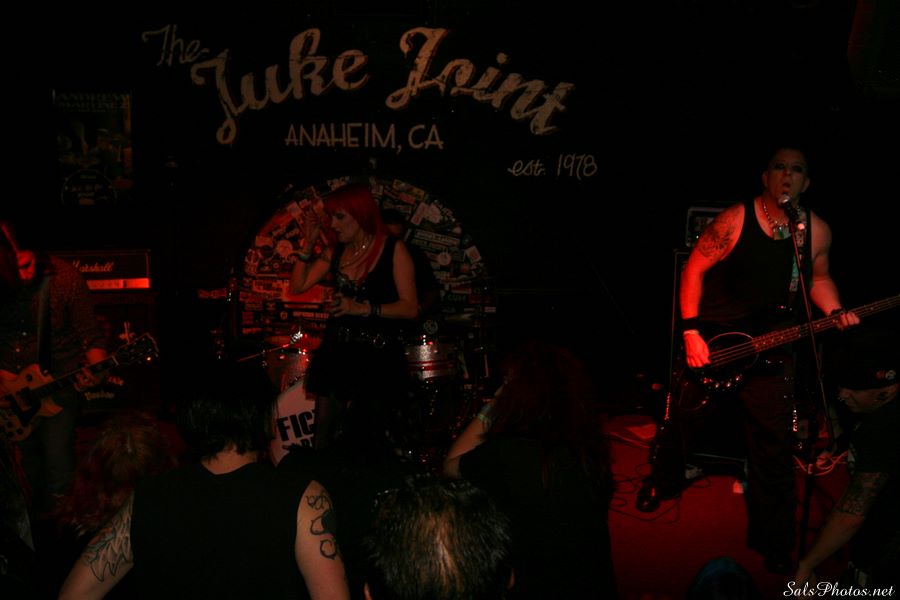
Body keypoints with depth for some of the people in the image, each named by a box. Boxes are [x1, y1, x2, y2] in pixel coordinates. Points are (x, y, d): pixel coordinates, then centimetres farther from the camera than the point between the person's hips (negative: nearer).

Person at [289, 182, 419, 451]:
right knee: (324, 440, 5)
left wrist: (363, 308, -23)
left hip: (379, 355, -4)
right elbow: (298, 286, 9)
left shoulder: (393, 249, -6)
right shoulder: (336, 250, 8)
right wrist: (309, 243, 0)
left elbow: (410, 307, -12)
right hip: (337, 351, 5)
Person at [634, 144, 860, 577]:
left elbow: (818, 278, 16)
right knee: (681, 412, 4)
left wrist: (834, 312, -4)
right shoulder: (736, 220, -13)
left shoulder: (816, 231, -1)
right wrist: (691, 331, -13)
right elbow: (695, 267, -8)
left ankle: (772, 541, 15)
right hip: (717, 334, -2)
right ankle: (662, 482, 35)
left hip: (774, 345, 2)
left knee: (774, 443, 2)